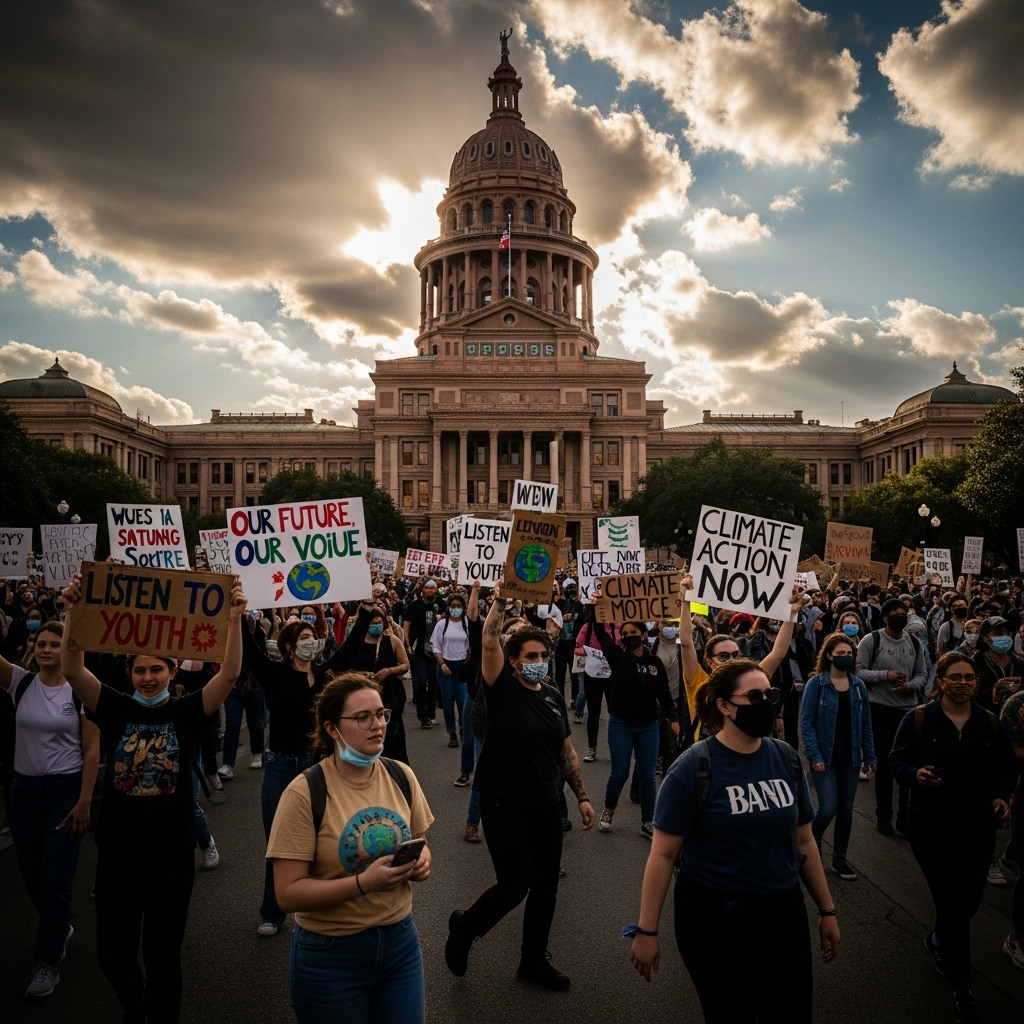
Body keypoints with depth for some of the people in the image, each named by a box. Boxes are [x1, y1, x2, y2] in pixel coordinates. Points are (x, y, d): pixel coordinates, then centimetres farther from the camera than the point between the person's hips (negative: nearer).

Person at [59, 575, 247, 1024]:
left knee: (163, 951, 11)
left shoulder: (186, 712, -5)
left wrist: (234, 619, -31)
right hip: (117, 847, 2)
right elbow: (73, 671, -14)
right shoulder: (116, 709, -2)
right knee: (112, 951, 13)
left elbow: (229, 673, -18)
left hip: (171, 849, -2)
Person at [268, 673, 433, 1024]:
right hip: (331, 954, -4)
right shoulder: (304, 793, -18)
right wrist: (364, 882, -29)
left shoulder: (401, 776, -3)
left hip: (400, 940, 4)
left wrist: (421, 861, -11)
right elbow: (289, 893, -19)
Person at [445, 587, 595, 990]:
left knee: (545, 887, 12)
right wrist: (501, 599, -26)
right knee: (514, 884, -5)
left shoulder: (554, 697, 7)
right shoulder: (502, 689, -9)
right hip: (504, 804, -6)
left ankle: (534, 960, 32)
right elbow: (489, 642, -25)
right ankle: (464, 927, 24)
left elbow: (567, 752, 12)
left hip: (545, 805, 6)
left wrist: (582, 796, 10)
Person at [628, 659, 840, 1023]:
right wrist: (647, 930, -13)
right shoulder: (694, 769, -16)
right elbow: (663, 854, -14)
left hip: (783, 914, 4)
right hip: (713, 920, -4)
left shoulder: (786, 759, -2)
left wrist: (827, 910, 12)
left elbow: (803, 841, 9)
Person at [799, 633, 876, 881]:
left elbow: (865, 722, 8)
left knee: (846, 809, 10)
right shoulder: (816, 683, -10)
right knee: (828, 809, -9)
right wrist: (814, 756, -16)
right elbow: (806, 722, -11)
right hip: (825, 756, -4)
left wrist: (869, 755, 5)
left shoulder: (858, 685, 3)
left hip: (850, 756, 5)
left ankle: (839, 859, 25)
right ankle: (811, 844, 21)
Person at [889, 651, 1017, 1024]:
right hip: (931, 826, -3)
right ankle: (961, 990, 17)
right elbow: (897, 760, -5)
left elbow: (1007, 768, 10)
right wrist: (915, 775, -25)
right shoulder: (918, 719, -8)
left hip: (978, 827, 3)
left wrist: (1001, 796, -7)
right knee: (951, 903, 0)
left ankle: (938, 941, 44)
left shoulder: (990, 723, 1)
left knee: (968, 903, 9)